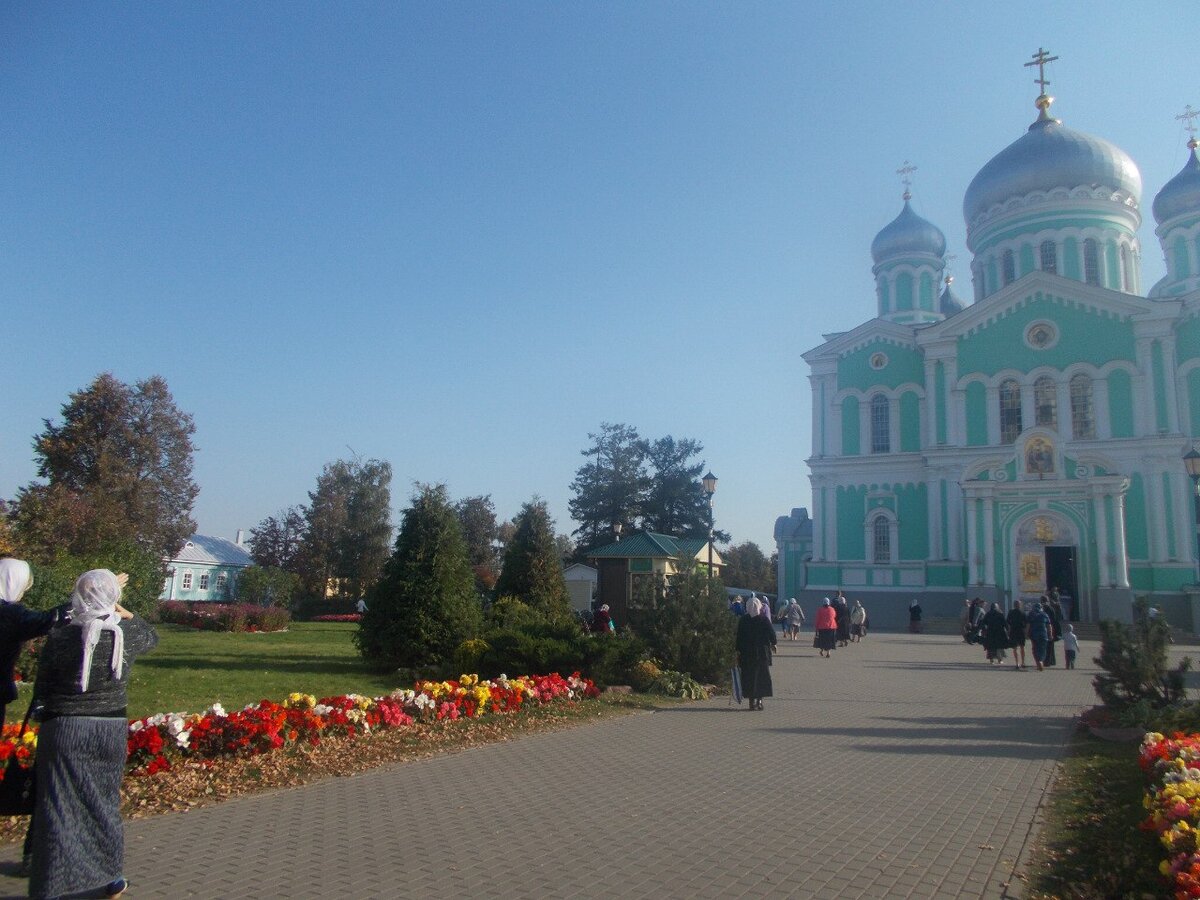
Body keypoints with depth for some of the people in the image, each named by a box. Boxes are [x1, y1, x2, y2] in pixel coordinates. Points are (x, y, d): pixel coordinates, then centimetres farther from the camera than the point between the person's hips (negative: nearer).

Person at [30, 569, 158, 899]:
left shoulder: (59, 637, -14)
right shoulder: (126, 634, -8)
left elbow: (41, 692, -4)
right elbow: (152, 637, 16)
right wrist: (128, 615, 19)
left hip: (65, 730, -2)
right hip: (111, 730, 3)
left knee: (60, 809, 8)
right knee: (103, 803, 17)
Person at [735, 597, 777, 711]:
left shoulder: (742, 620, -3)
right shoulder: (764, 620, -8)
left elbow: (739, 637, -1)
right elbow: (772, 633, -5)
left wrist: (739, 651, 5)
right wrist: (772, 644, 13)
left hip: (746, 653, 1)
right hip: (762, 652, -1)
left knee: (749, 677, 8)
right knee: (762, 676, 9)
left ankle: (752, 700, 6)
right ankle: (759, 700, 5)